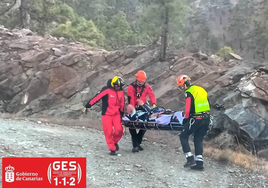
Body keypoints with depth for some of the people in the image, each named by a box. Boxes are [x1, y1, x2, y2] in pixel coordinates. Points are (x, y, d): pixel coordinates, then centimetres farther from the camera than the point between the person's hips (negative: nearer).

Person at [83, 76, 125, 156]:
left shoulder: (121, 91, 5)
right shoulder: (106, 90, -14)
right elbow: (96, 97, -14)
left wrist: (122, 113, 22)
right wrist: (87, 106, -14)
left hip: (116, 114, 4)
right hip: (107, 114, -4)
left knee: (119, 130, -12)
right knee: (108, 132, -5)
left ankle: (115, 141, 18)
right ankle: (112, 149, 8)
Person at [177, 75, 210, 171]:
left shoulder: (189, 93, -11)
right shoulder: (202, 89, 14)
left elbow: (189, 109, -14)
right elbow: (208, 105, 17)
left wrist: (185, 119, -2)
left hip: (196, 119, -8)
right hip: (206, 119, 8)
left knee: (183, 136, 6)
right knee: (198, 139, 14)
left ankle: (190, 159, -2)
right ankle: (199, 162, 10)